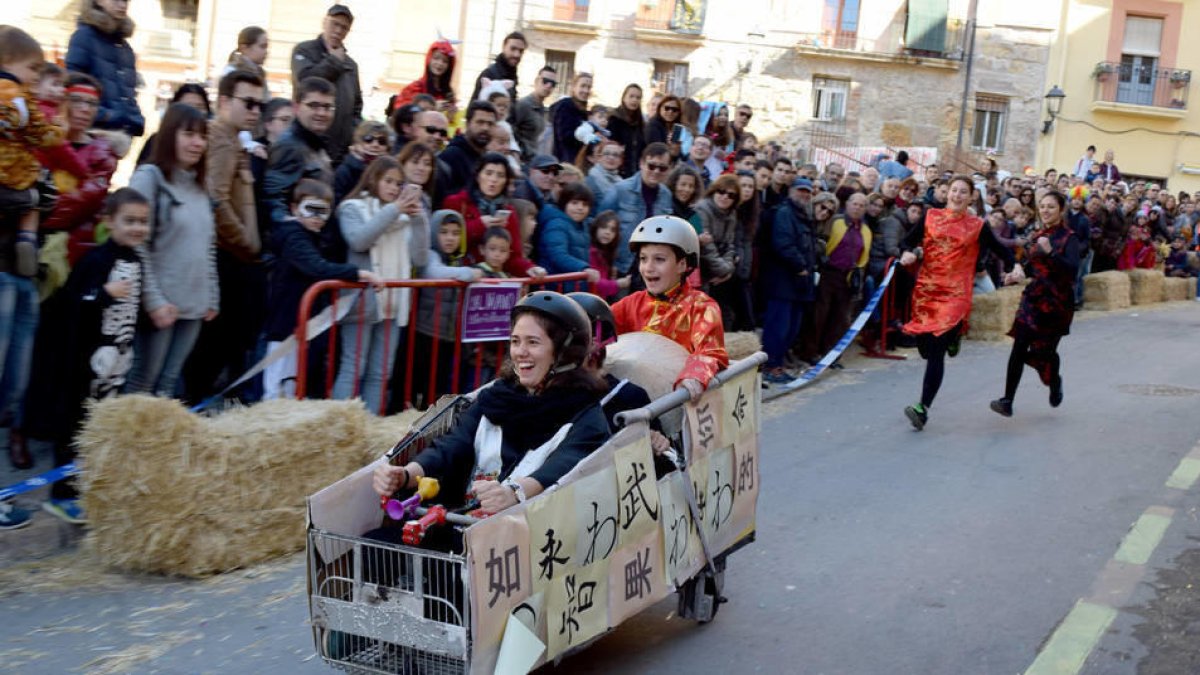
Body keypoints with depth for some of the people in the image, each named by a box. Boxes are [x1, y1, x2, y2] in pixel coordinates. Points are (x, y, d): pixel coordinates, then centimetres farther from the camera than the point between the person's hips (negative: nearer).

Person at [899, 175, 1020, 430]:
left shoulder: (977, 226, 4)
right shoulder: (930, 216, 7)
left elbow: (999, 249, 9)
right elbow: (909, 240, 8)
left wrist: (1015, 265, -8)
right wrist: (908, 254, -13)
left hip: (955, 293, -3)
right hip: (926, 289, 3)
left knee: (936, 350, -13)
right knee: (925, 345, 4)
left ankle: (923, 407, -15)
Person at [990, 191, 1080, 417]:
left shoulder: (1069, 238, -6)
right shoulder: (1037, 236, 10)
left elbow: (1073, 268, -22)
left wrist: (1050, 251, -33)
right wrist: (1018, 274, 2)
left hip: (1057, 301, -4)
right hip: (1033, 297, 4)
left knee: (1045, 350, 5)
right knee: (1019, 348, -9)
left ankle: (1055, 381, 40)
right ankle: (1007, 401, -12)